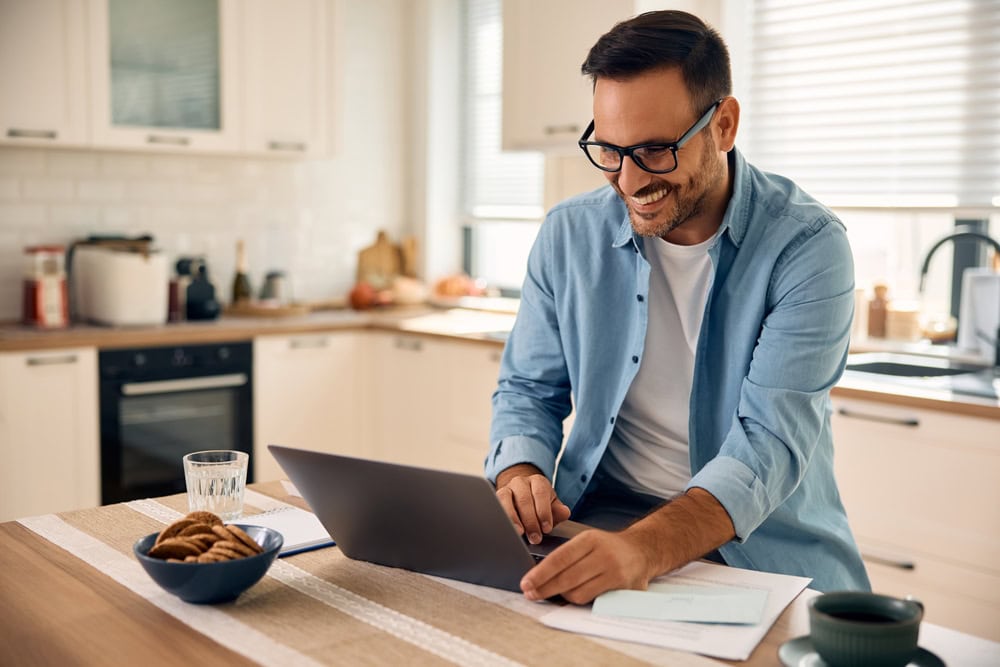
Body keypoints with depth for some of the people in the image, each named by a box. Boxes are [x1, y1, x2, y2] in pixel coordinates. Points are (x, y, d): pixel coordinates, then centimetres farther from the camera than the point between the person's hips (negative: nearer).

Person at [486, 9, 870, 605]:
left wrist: (644, 549, -38)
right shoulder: (569, 235, 1)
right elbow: (528, 390, 9)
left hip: (767, 552, -1)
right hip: (593, 535, 2)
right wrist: (519, 477, -14)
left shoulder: (805, 245, -12)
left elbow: (771, 441, -21)